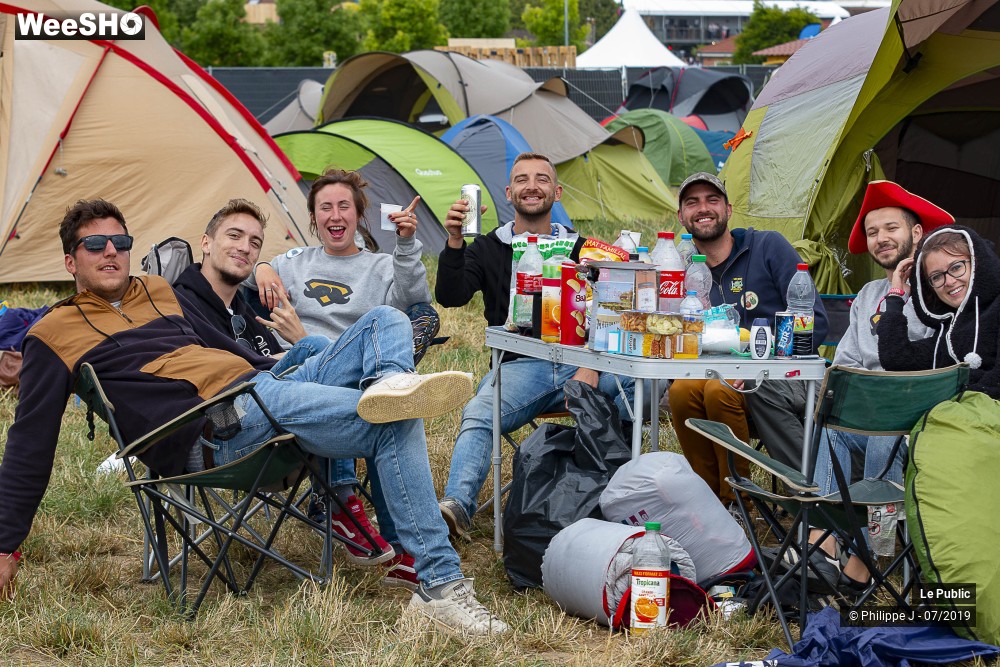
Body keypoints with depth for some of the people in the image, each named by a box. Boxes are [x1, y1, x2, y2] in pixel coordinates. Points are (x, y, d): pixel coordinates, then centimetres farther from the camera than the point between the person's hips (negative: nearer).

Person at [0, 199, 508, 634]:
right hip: (217, 429, -8)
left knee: (386, 321, -3)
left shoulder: (159, 291, 24)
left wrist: (289, 371, 30)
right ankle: (440, 585, -30)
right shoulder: (54, 335, 6)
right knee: (396, 426, -25)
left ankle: (390, 383, -38)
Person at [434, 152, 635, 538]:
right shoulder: (488, 249, 13)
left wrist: (591, 367, -10)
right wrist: (454, 242, -19)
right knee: (478, 416, -33)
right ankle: (456, 507, -50)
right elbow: (450, 297, -4)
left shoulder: (579, 249, 17)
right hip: (517, 367, -1)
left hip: (577, 364, 1)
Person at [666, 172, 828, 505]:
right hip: (728, 375, 4)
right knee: (681, 390, -28)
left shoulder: (768, 247, -2)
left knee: (720, 388, -34)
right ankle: (711, 499, -13)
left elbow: (815, 321, -7)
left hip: (787, 380, -4)